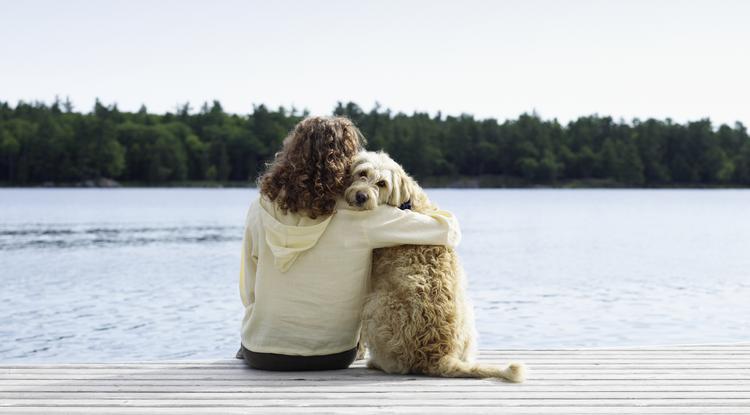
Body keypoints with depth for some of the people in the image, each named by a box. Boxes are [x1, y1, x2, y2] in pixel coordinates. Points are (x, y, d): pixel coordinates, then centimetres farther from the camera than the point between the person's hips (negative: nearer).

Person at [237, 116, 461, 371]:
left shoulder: (260, 210, -10)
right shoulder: (359, 217, -18)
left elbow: (248, 294, -1)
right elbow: (449, 230, -13)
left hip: (260, 358, 2)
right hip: (331, 359, -2)